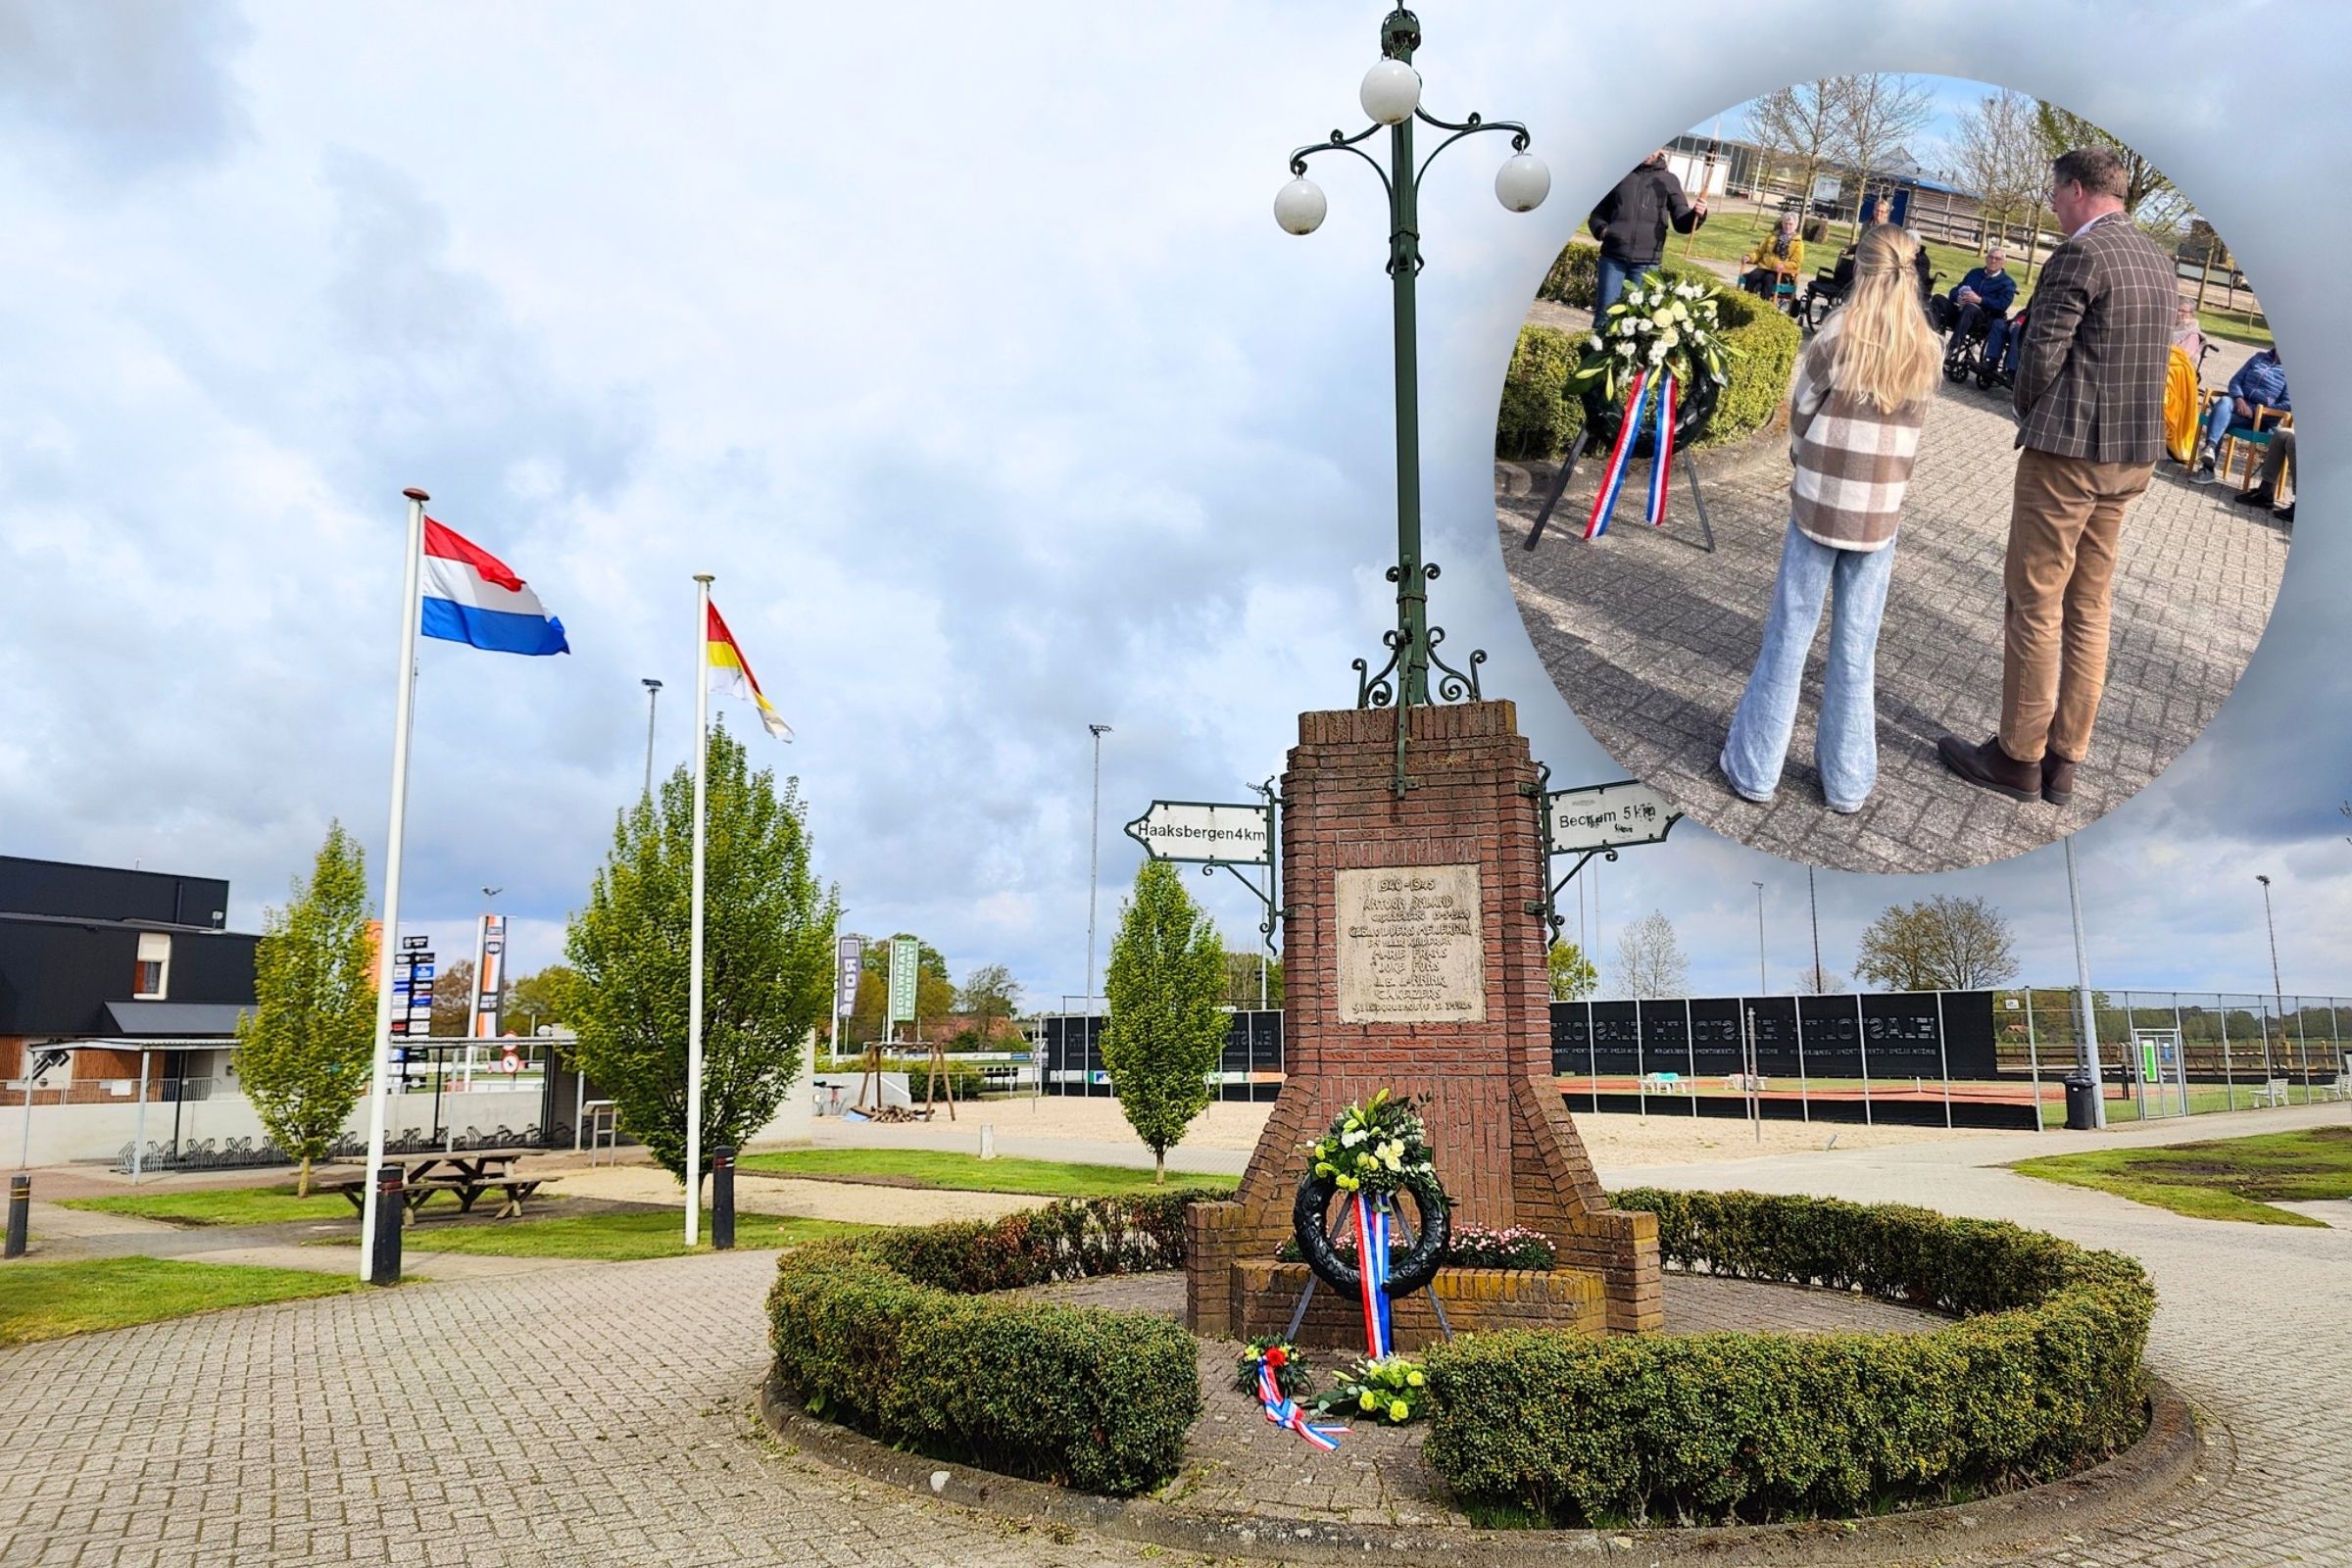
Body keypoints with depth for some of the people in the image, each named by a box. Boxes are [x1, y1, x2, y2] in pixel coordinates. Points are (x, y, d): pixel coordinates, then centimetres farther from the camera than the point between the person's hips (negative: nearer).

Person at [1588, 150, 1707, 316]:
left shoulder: (1668, 180, 11)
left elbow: (1681, 223, 6)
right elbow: (1598, 213, 16)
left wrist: (1696, 215, -17)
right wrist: (1601, 229, -7)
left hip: (1646, 262, 0)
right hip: (1613, 257, 0)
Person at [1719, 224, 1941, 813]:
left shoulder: (1840, 333, -8)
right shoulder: (1928, 350, 1)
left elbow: (1801, 414, 1)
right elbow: (1910, 431, 7)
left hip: (1819, 503, -3)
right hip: (1880, 514, 3)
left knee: (1789, 638, 5)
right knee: (1856, 648, 9)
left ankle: (1754, 766, 10)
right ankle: (1847, 780, 15)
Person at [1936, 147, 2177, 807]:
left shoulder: (2080, 254, -13)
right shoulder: (2157, 259, 14)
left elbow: (2042, 353, -15)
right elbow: (2157, 353, 17)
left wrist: (2028, 412, 3)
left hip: (2067, 453, -8)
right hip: (2133, 456, 8)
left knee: (2035, 606, -1)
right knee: (2089, 610, 11)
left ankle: (2018, 758, 5)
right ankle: (2065, 760, 18)